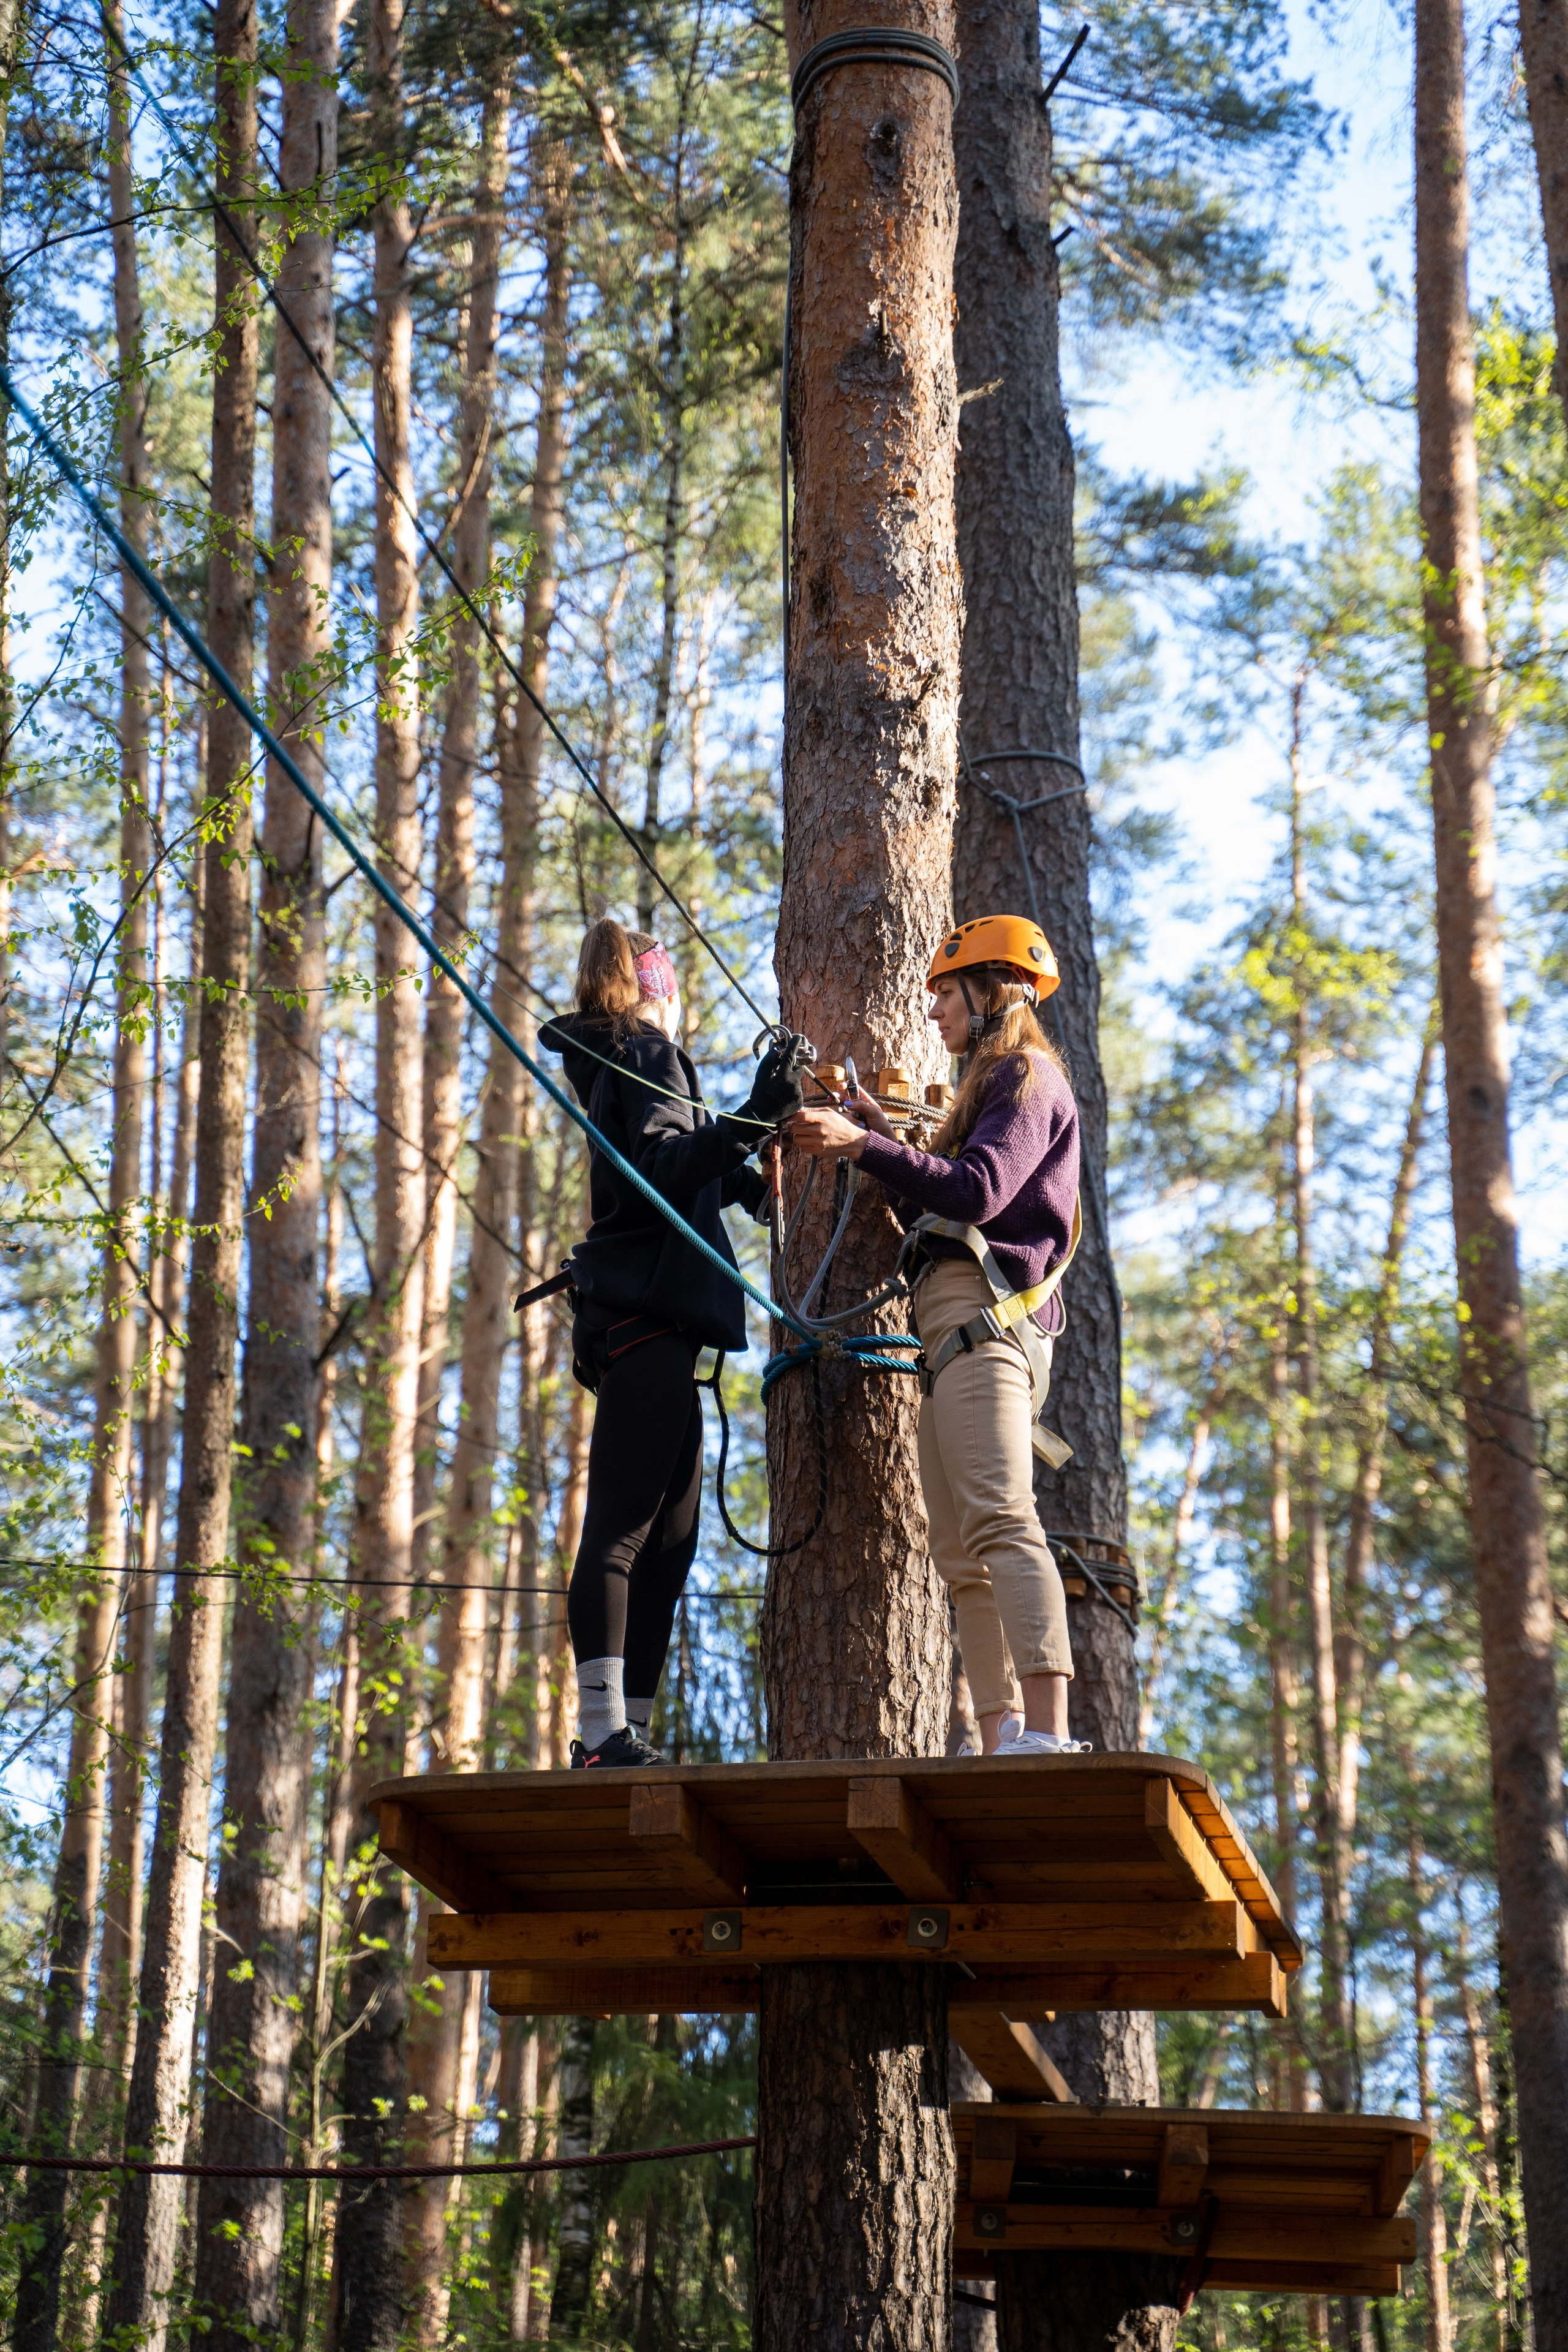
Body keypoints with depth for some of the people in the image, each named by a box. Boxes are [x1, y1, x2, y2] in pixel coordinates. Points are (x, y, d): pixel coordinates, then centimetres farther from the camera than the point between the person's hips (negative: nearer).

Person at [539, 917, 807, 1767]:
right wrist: (752, 1118, -27)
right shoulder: (646, 1054, -2)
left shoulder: (614, 1063, 27)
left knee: (668, 1538, 6)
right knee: (622, 1529, -16)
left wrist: (748, 1182, 53)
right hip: (648, 1314, -10)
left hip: (640, 1322, 10)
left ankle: (625, 1733, 4)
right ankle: (605, 1734, -21)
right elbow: (663, 1170, -19)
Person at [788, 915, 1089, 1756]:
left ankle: (1047, 1732, -32)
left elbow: (975, 1191, -17)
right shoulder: (995, 1087, 30)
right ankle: (1002, 1743, 2)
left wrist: (862, 1147, -19)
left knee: (1000, 1521, -23)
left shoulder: (1027, 1077, 0)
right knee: (962, 1554, 5)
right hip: (956, 1323, 11)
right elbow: (934, 1214, 26)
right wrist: (879, 1137, 25)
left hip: (985, 1311, -11)